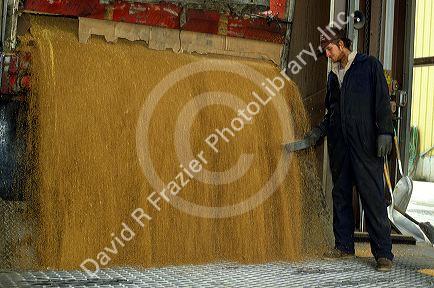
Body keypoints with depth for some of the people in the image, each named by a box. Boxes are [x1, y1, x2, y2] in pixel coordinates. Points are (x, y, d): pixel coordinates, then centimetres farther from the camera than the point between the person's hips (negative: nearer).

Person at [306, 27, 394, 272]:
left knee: (373, 195, -8)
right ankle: (344, 246, 16)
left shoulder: (369, 65, 3)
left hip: (365, 142, -6)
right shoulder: (333, 75, 21)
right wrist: (320, 131, 10)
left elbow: (382, 101, -4)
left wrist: (384, 132, -13)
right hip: (339, 143, 7)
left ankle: (383, 252, -7)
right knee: (341, 194, 8)